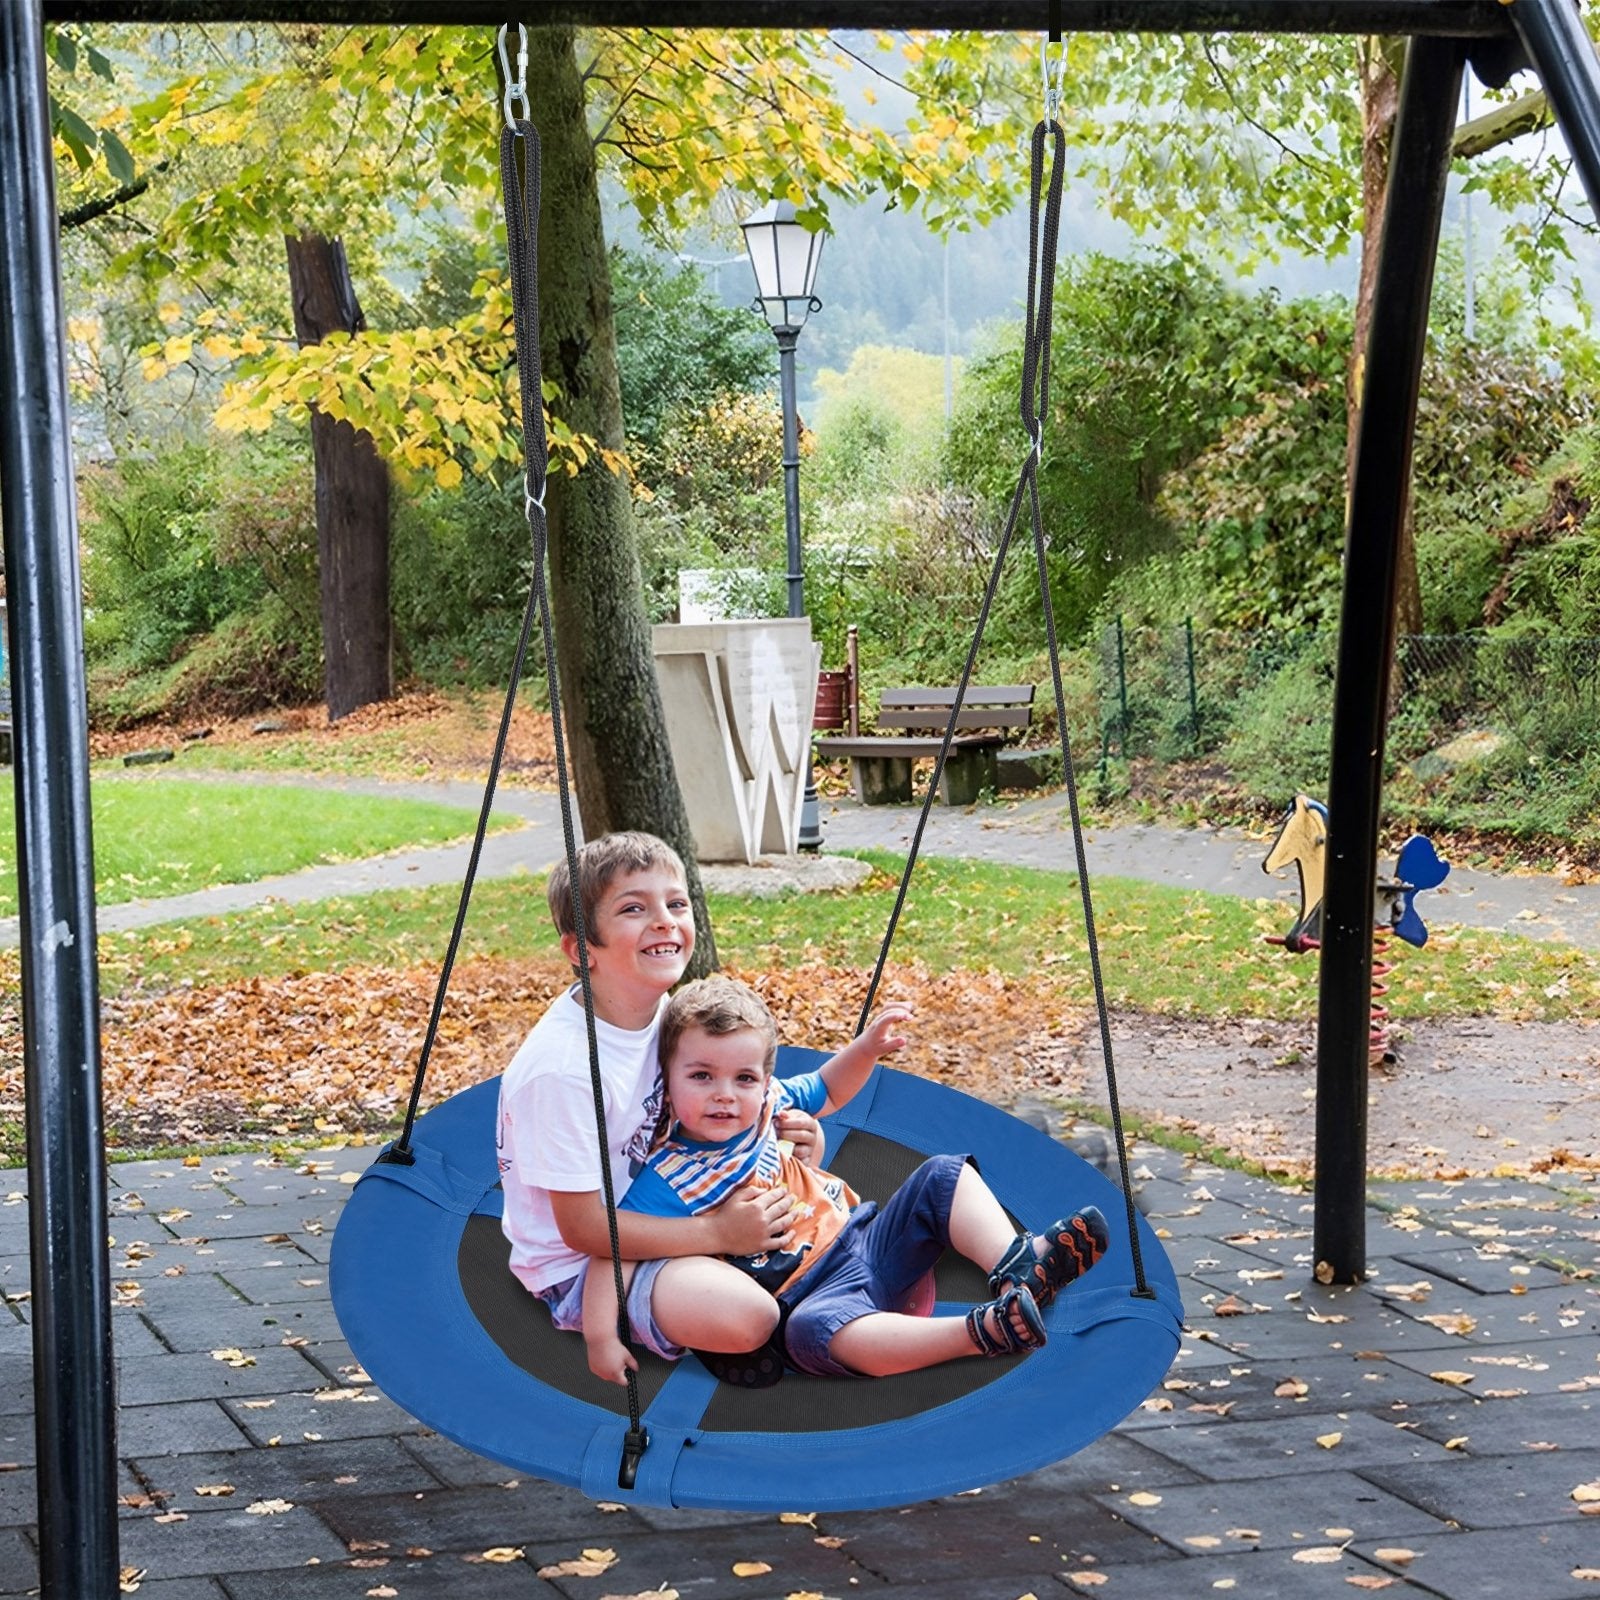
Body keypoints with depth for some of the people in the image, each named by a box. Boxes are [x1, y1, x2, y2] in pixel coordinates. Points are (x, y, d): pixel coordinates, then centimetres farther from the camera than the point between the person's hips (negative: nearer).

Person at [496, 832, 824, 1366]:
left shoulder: (660, 1012, -5)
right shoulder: (564, 1066, -30)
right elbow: (583, 1227, -24)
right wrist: (718, 1233, -22)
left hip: (647, 1214, 8)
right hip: (577, 1266, -8)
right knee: (745, 1316, -28)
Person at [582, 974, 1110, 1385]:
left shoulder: (769, 1103, 5)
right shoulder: (668, 1183, -14)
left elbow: (827, 1092, 26)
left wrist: (868, 1046, 10)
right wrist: (601, 1337, -32)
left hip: (866, 1238, 8)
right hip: (811, 1294, -8)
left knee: (944, 1177, 1)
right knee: (812, 1329, -41)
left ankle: (1017, 1265, -25)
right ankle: (985, 1330, -48)